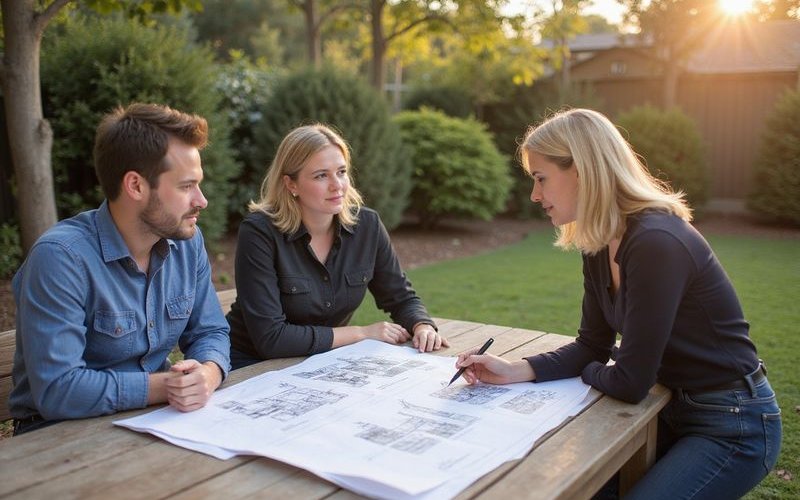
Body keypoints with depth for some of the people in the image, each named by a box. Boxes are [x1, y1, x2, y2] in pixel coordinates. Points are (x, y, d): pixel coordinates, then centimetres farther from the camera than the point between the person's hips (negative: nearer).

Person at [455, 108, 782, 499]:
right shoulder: (600, 246, -1)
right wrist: (515, 370, -9)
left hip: (733, 424, -8)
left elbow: (630, 382, -27)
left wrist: (586, 373, -5)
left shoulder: (656, 243, -30)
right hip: (676, 408, 8)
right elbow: (592, 346, 4)